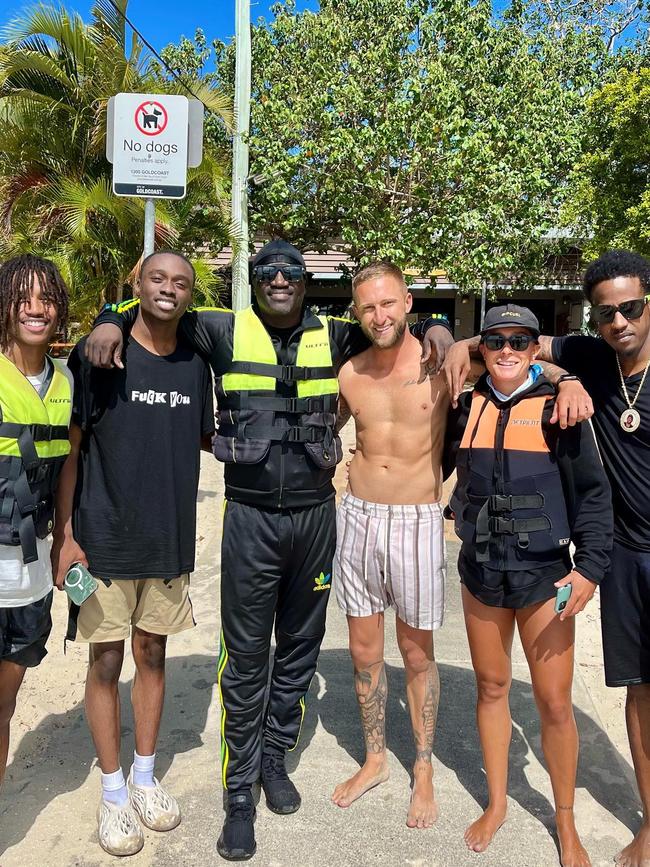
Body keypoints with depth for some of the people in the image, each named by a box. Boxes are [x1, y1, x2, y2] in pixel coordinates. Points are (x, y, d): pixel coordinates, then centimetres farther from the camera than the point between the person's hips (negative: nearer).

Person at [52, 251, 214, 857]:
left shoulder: (195, 365, 4)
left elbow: (209, 438, 16)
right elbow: (70, 447, -6)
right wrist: (64, 534, -10)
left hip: (169, 541, 4)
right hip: (104, 540, -3)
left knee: (152, 655, 14)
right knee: (106, 662, 6)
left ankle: (145, 778, 33)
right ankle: (113, 792, 26)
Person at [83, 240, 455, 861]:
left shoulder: (332, 337, 6)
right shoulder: (226, 332, 1)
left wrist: (435, 327, 2)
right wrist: (113, 320, -9)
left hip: (315, 514, 3)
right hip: (250, 518, -2)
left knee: (300, 647, 15)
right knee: (245, 658, 5)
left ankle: (274, 757, 36)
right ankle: (239, 795, 21)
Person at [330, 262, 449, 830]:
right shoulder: (350, 374, 3)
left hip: (416, 523, -3)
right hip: (357, 519, 4)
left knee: (416, 655, 10)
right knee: (364, 652, 14)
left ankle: (424, 771, 31)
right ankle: (375, 759, 36)